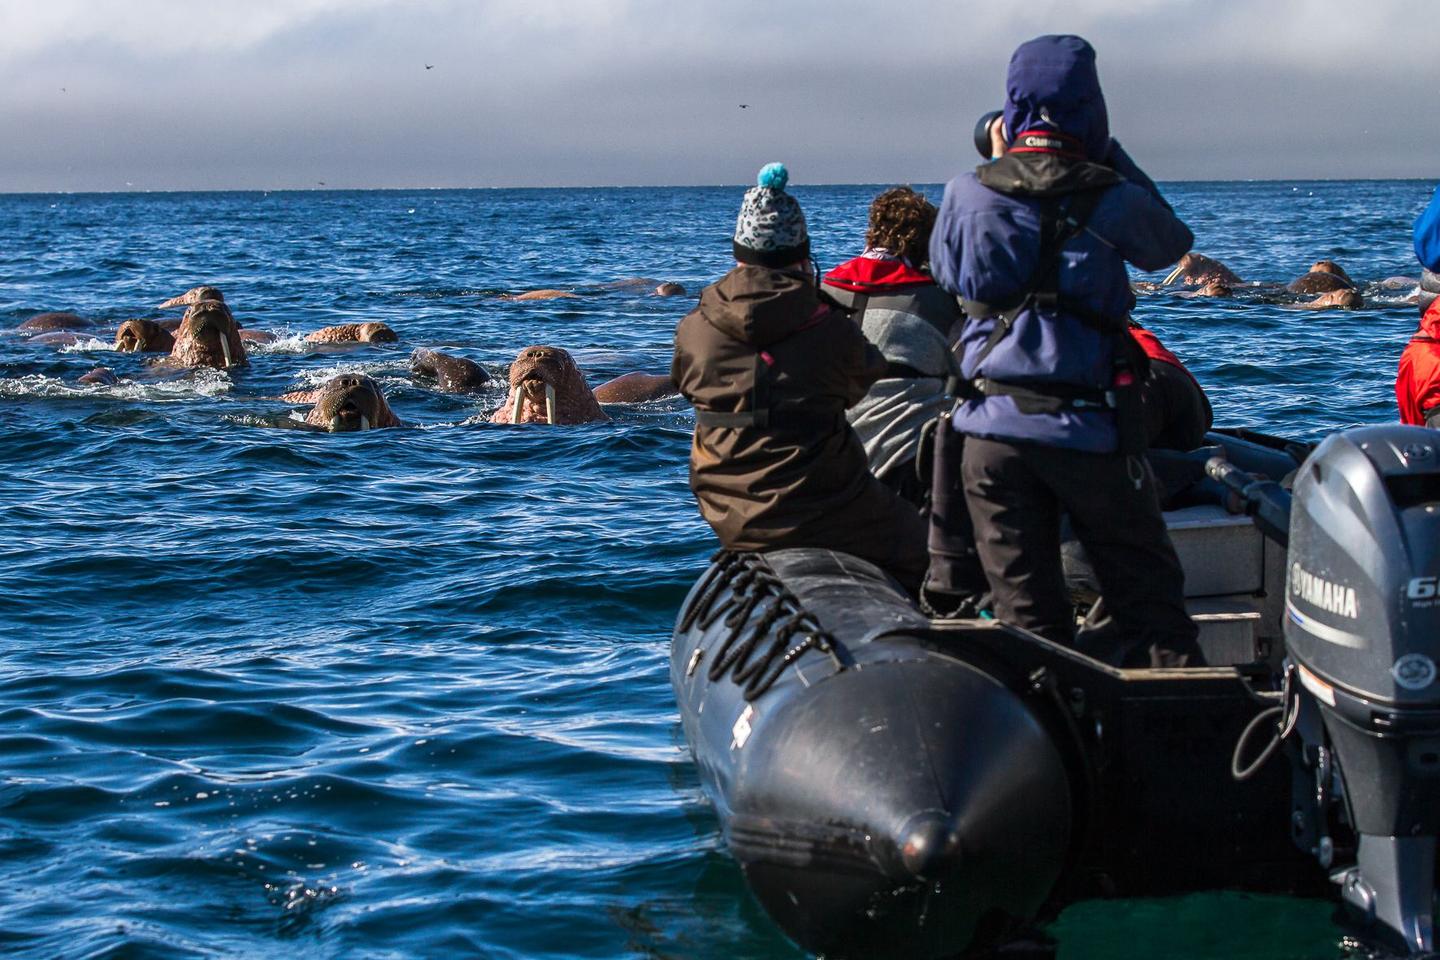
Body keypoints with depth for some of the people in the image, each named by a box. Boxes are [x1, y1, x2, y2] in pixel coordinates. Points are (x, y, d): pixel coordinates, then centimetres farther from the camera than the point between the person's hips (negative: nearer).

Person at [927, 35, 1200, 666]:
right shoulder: (1109, 198, -7)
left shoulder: (968, 194, -1)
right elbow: (1170, 242, 13)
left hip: (993, 427, 2)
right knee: (1148, 597, 7)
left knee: (1026, 612, 6)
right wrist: (1109, 154, 16)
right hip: (1087, 426, -2)